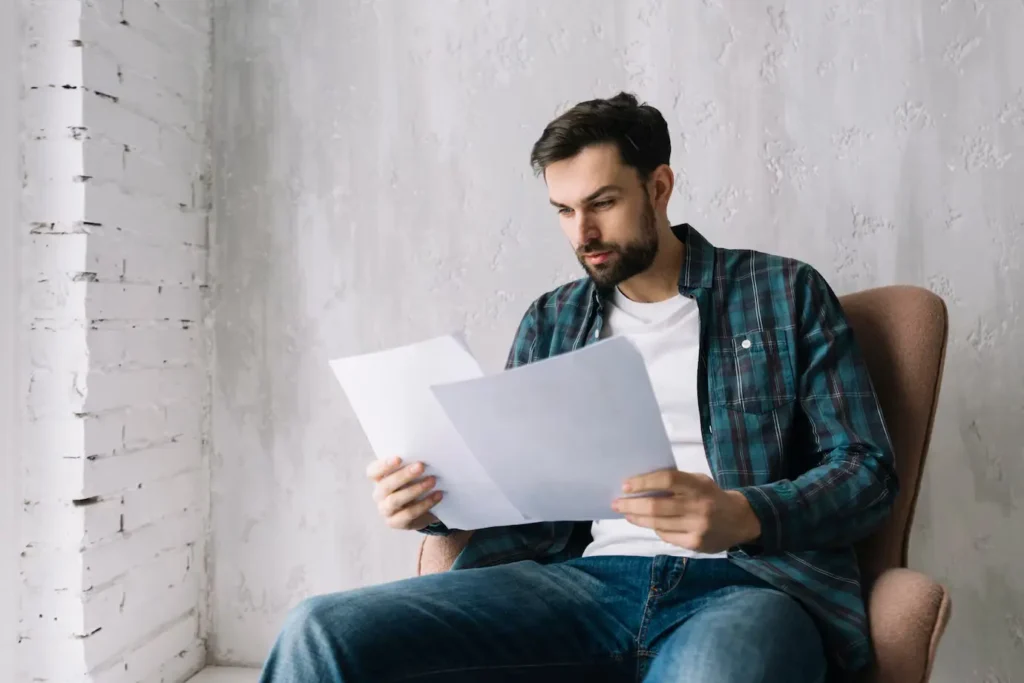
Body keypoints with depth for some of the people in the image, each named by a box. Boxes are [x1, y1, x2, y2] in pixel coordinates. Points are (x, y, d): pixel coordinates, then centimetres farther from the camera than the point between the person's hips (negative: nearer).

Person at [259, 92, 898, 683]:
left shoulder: (786, 293, 8)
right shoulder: (550, 320, 18)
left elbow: (868, 467, 3)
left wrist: (742, 516, -17)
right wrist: (433, 501, -4)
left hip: (747, 580, -2)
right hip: (587, 579, 3)